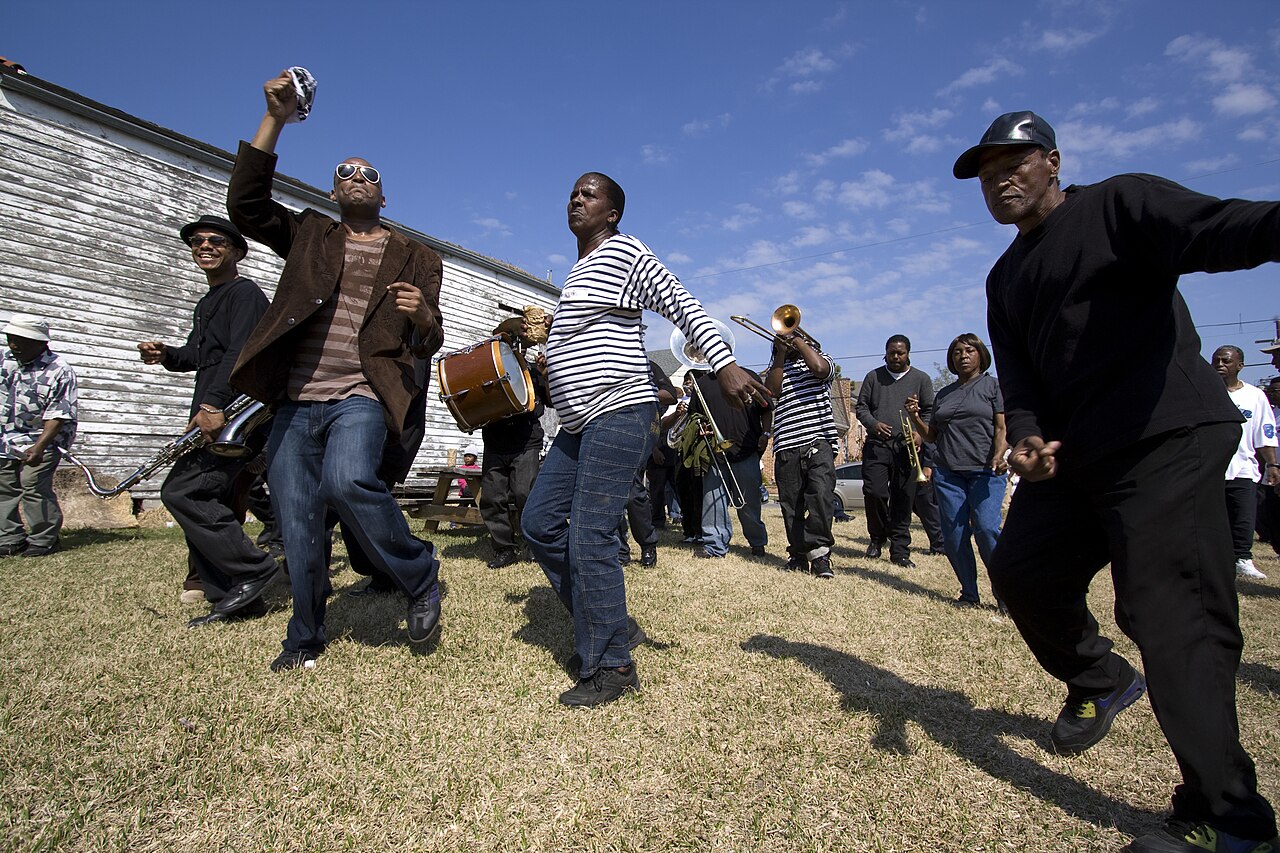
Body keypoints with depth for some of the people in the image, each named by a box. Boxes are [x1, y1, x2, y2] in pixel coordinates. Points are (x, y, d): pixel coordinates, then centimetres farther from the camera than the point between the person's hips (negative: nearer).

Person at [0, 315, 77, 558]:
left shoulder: (58, 370, -15)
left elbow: (58, 415, -18)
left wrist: (39, 447, -24)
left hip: (42, 440, -7)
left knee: (34, 488, -11)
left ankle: (44, 539, 1)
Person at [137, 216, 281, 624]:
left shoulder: (245, 292, -5)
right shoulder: (206, 303, 25)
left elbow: (240, 353, -19)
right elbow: (198, 355, 30)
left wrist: (213, 404, -29)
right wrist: (166, 354, 8)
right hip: (212, 416, 10)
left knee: (181, 490, -16)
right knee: (210, 503, 7)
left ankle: (252, 569, -9)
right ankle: (233, 599, 12)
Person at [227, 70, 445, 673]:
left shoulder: (414, 258, 13)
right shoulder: (308, 235, 19)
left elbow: (427, 347, 8)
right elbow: (244, 203, 3)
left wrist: (423, 316, -16)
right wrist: (274, 120, -1)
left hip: (362, 396, -3)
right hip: (294, 401, 4)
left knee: (346, 480, -31)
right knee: (297, 526, 4)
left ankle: (420, 577, -11)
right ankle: (305, 638, 22)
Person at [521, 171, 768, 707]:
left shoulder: (624, 253, -3)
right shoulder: (578, 272, 23)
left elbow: (684, 306, -12)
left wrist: (725, 364, -24)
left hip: (619, 415, -10)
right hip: (579, 423, 10)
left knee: (589, 538, -11)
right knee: (540, 523, 10)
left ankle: (612, 669, 3)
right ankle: (596, 621, 24)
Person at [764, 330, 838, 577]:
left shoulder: (820, 359, 16)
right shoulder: (776, 368, 22)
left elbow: (819, 368, -10)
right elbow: (772, 390, 1)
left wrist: (796, 338, 0)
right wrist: (781, 353, 1)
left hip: (819, 440, -3)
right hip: (786, 446, 3)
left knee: (821, 494, -19)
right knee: (791, 503, 4)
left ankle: (818, 552, -14)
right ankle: (798, 553, 14)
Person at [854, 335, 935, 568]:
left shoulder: (921, 379, 12)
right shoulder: (874, 376, 13)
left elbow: (930, 412, 10)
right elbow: (861, 406, 11)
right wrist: (873, 424, -9)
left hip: (906, 448, 0)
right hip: (877, 445, 0)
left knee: (903, 500, 0)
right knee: (874, 492, -10)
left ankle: (900, 551, 7)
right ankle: (877, 537, 14)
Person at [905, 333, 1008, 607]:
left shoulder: (993, 386, 8)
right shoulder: (943, 394, 20)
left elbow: (1002, 428, 0)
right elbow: (932, 435, 21)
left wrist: (998, 457, -18)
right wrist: (915, 417, 4)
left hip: (984, 471, -4)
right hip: (947, 473, 4)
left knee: (986, 528, -17)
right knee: (953, 533, -2)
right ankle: (969, 593, 10)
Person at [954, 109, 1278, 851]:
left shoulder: (1120, 205, -2)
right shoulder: (1006, 277, 19)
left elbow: (1218, 230, -23)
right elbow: (1018, 372, 9)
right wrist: (1026, 434, -12)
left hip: (1167, 438, -8)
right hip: (1071, 455, 8)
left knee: (1168, 610, -14)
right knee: (1023, 569, 11)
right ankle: (1102, 683, 37)